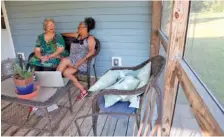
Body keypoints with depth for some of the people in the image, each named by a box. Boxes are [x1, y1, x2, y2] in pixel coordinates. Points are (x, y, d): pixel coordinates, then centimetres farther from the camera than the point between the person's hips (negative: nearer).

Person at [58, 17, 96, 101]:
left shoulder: (90, 38, -3)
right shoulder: (77, 35, 19)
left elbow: (92, 52, -17)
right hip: (73, 61, 7)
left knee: (64, 60, -26)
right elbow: (68, 34, 36)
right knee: (65, 72, -21)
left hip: (83, 63, -7)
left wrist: (81, 61, -26)